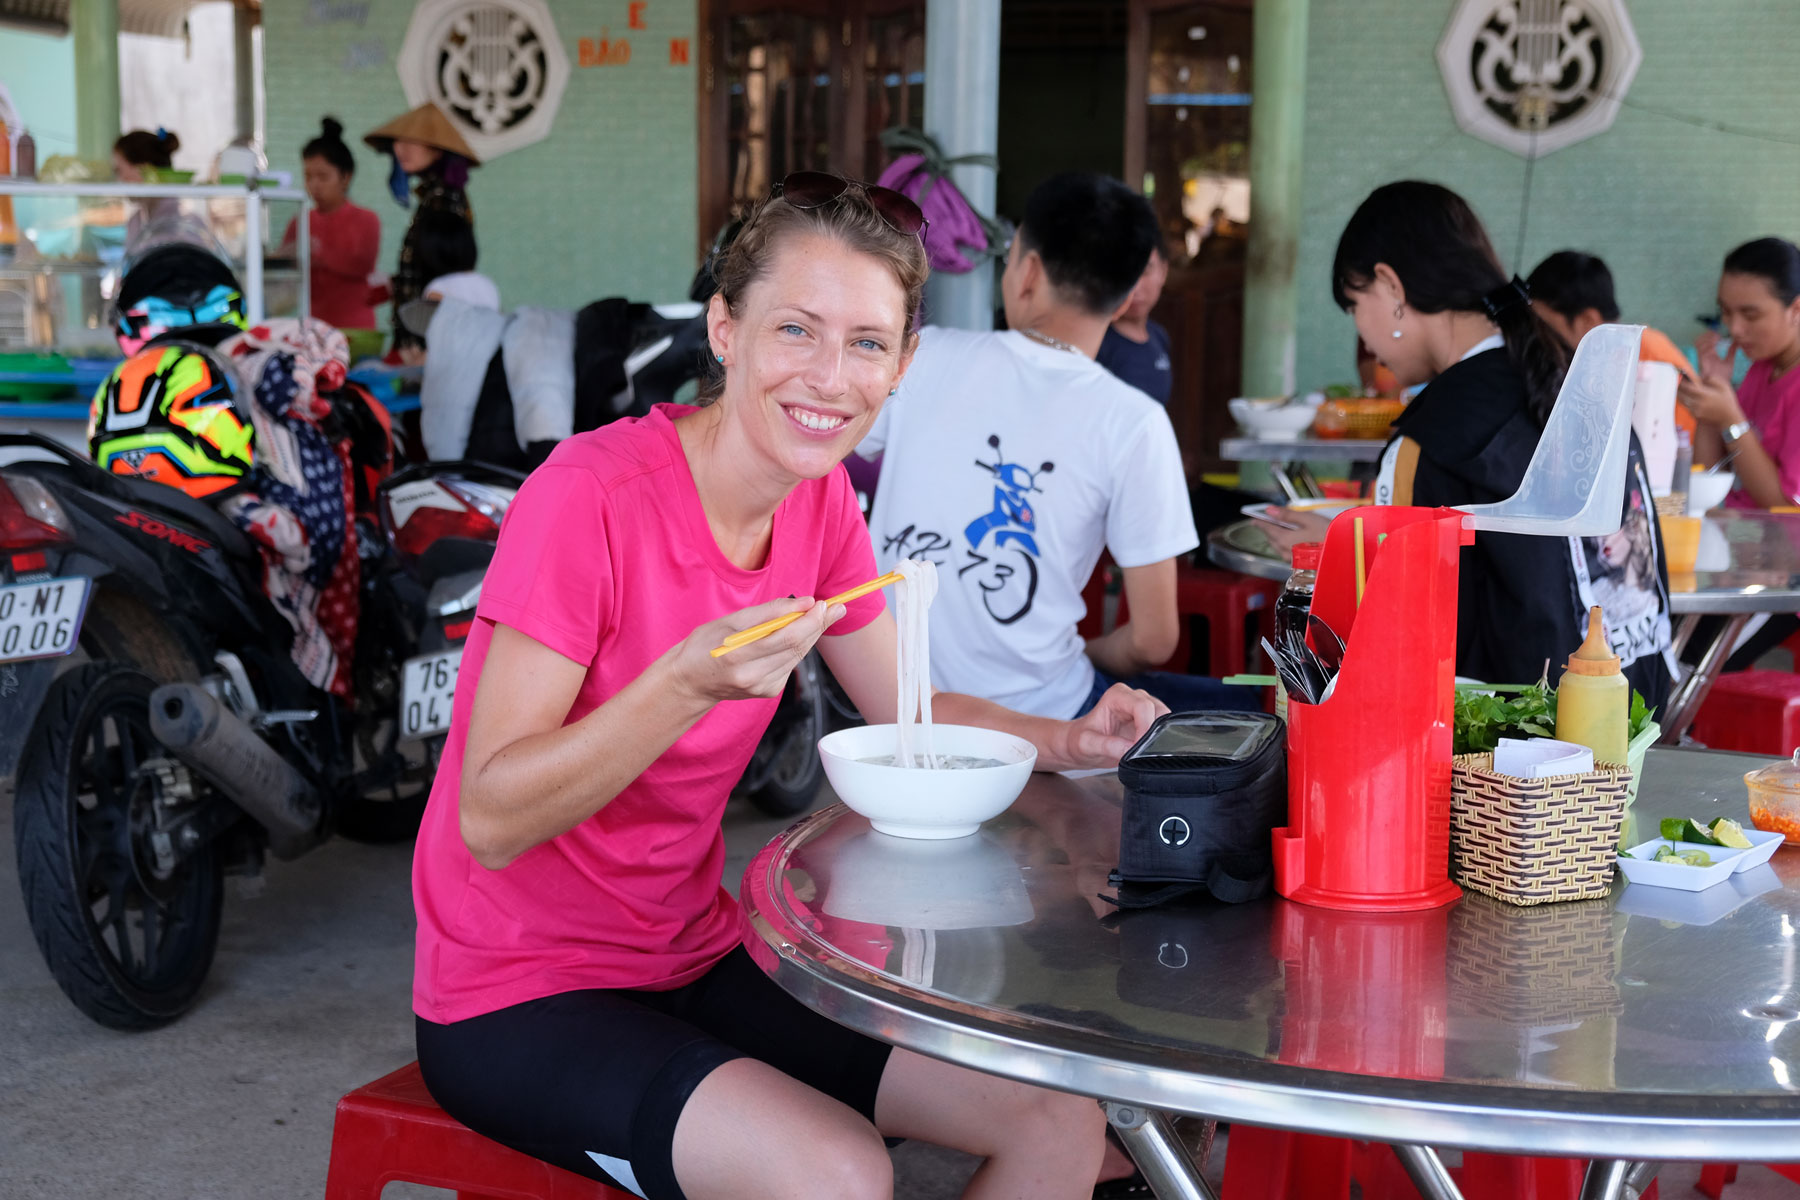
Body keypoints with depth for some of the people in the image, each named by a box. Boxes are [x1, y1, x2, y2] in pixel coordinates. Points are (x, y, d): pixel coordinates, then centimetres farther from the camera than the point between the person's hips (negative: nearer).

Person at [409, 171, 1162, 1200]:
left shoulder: (819, 500, 0)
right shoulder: (589, 497, -22)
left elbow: (907, 712, 12)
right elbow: (493, 821, -23)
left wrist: (1068, 741, -6)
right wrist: (688, 684, -37)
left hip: (700, 957, 7)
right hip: (518, 999, -7)